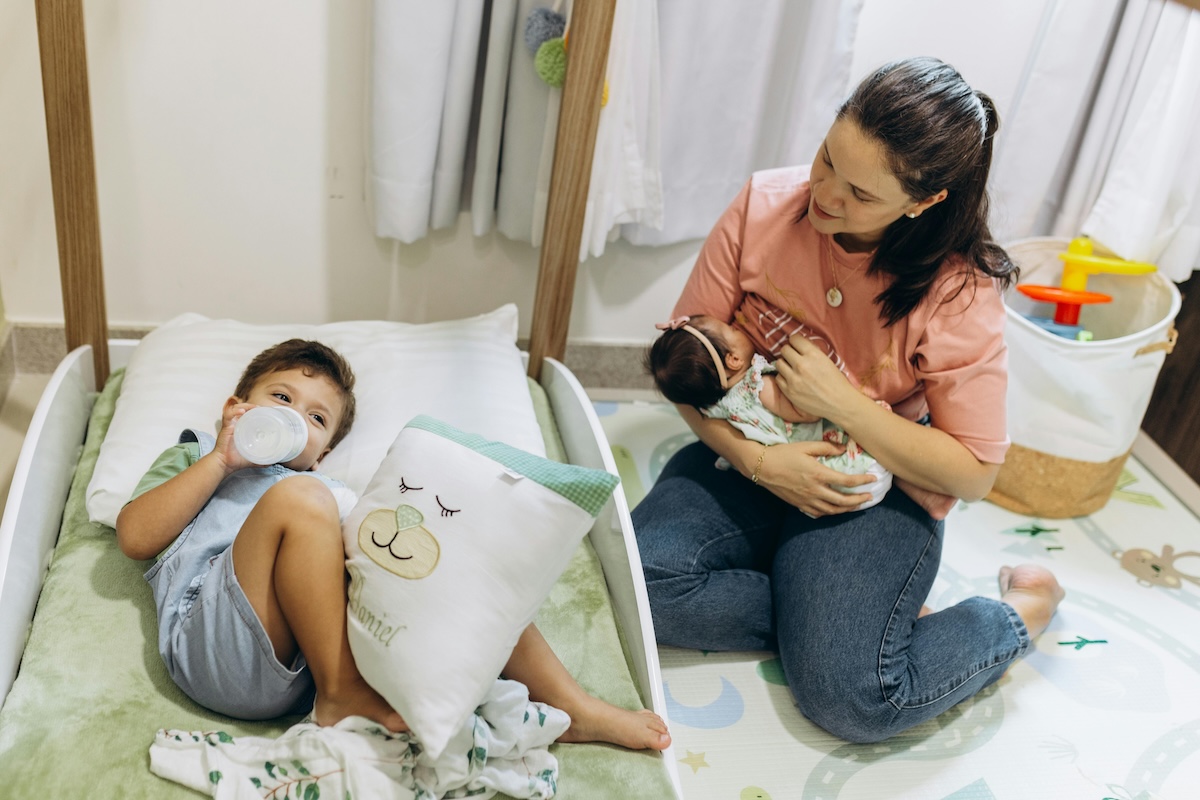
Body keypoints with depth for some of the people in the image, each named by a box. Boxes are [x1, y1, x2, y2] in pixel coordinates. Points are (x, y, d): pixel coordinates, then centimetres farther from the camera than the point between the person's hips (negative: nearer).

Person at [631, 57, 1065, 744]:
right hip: (754, 458, 4)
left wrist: (843, 403, -24)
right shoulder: (765, 204, -11)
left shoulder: (961, 293, -18)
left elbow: (973, 474, -13)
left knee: (847, 698, -20)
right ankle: (844, 617, -4)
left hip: (879, 491, -3)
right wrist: (754, 457, -20)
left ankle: (1020, 610, 8)